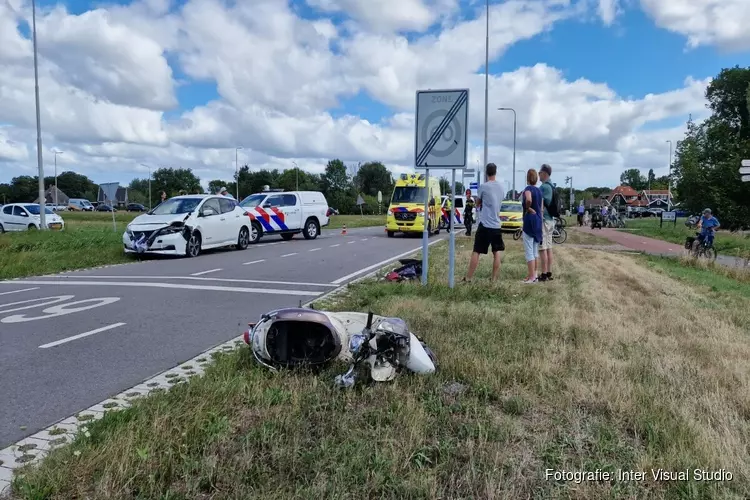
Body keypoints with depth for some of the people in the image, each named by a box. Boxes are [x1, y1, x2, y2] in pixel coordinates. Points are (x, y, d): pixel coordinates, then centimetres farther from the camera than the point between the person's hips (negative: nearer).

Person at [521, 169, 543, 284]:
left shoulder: (528, 189, -11)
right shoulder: (539, 190, 11)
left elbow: (528, 199, -35)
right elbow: (542, 209, 12)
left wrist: (528, 208, -16)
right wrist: (540, 221, 17)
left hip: (529, 220, -8)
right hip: (538, 220, 8)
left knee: (529, 250, -3)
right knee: (535, 250, 15)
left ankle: (531, 277, -1)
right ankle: (534, 275, 21)